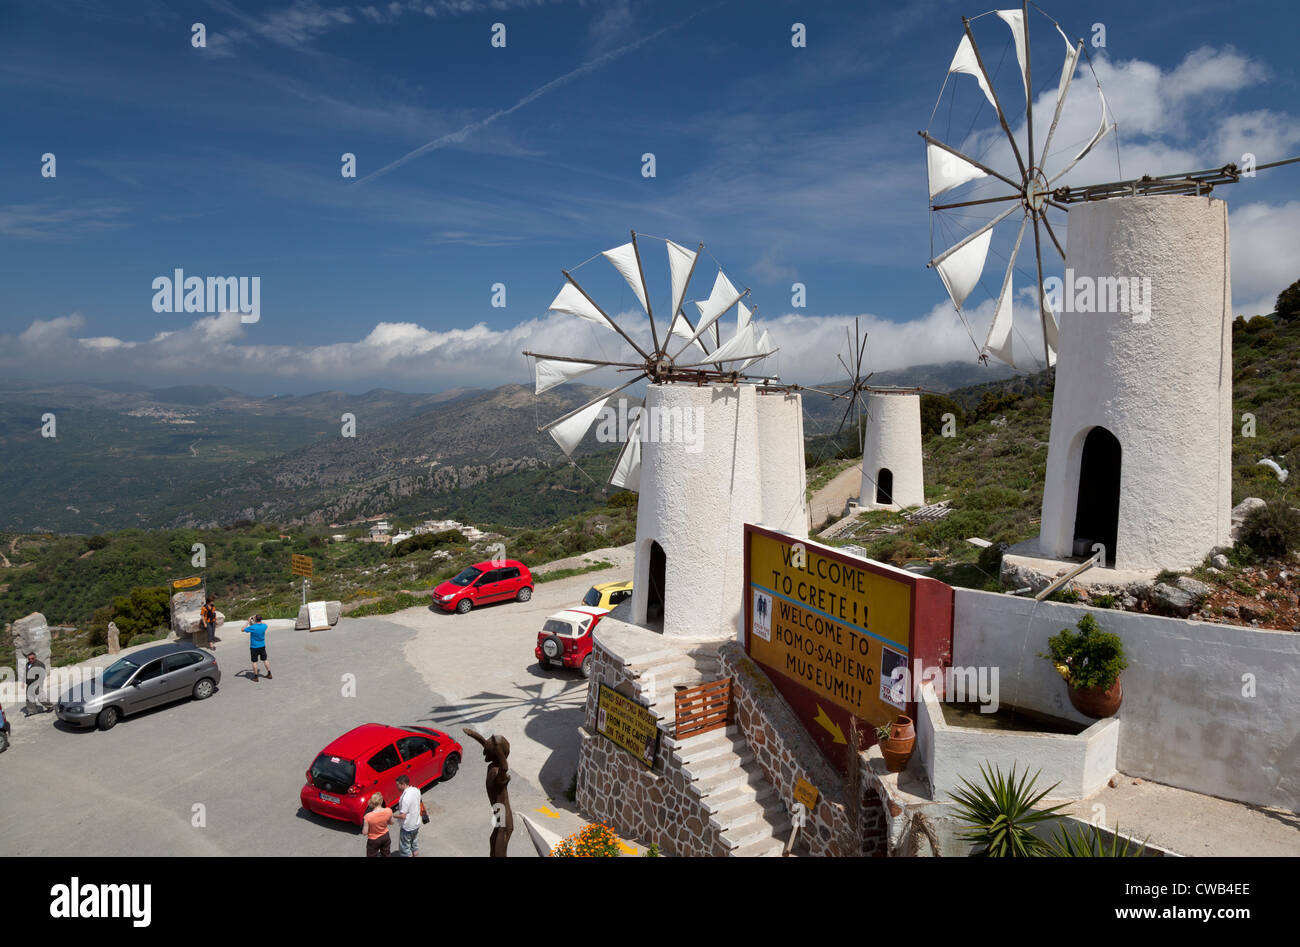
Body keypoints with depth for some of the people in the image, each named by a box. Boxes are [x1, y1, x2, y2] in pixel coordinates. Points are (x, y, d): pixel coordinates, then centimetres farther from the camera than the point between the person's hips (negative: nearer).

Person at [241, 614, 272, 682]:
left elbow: (242, 629, -8)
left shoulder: (252, 627, -21)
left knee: (254, 662, 6)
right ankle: (269, 674, 21)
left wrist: (248, 622, -2)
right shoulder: (264, 626, -8)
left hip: (254, 647, -4)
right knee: (265, 660, 15)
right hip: (262, 646, 4)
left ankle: (255, 677, 11)